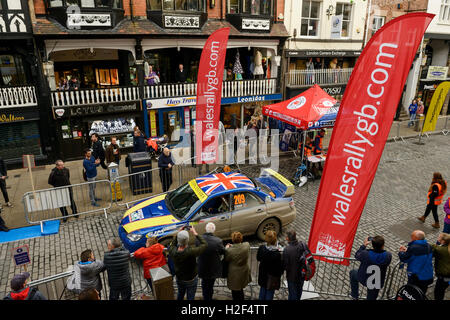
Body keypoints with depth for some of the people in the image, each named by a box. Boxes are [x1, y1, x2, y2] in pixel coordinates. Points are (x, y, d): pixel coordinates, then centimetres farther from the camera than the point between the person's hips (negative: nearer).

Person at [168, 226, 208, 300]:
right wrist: (195, 233, -23)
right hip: (191, 280, -4)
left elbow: (172, 244, -1)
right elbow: (205, 245, -26)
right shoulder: (191, 252, -39)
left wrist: (178, 233, -9)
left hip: (179, 279, 4)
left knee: (180, 295, 30)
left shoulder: (173, 251, -26)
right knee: (190, 298, 18)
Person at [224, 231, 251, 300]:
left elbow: (226, 260, -9)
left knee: (235, 292, 16)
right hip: (244, 272, 4)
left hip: (234, 275, -4)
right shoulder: (247, 245, -18)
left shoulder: (229, 250, -28)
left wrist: (227, 248, 2)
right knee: (240, 290, 27)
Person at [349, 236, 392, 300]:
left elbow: (357, 255, -7)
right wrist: (380, 245, 1)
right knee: (371, 298, 26)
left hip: (363, 279, -1)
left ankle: (355, 296, 39)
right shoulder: (388, 256, -26)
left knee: (353, 272, 30)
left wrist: (364, 245, 2)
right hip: (377, 284, 1)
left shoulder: (365, 254, -31)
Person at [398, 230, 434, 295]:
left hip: (416, 277, -6)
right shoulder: (429, 246, -3)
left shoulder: (413, 248, -26)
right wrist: (407, 250, 13)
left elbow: (404, 259, -14)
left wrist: (401, 252, 5)